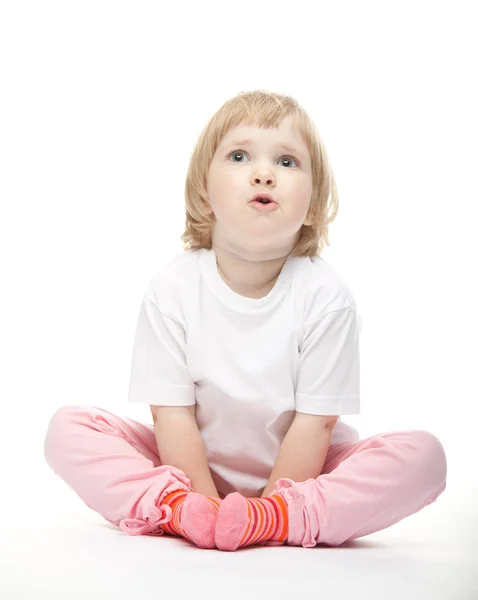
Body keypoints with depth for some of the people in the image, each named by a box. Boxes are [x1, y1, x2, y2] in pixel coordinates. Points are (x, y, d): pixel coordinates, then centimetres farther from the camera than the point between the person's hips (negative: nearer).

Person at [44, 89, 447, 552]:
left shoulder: (326, 296, -16)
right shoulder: (173, 288, -13)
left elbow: (315, 423, -15)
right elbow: (172, 414, -13)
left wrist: (265, 511, -19)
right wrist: (209, 506, -19)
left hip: (296, 473, 0)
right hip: (191, 468, 1)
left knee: (423, 453, -23)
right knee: (67, 427, -16)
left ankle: (280, 519, -32)